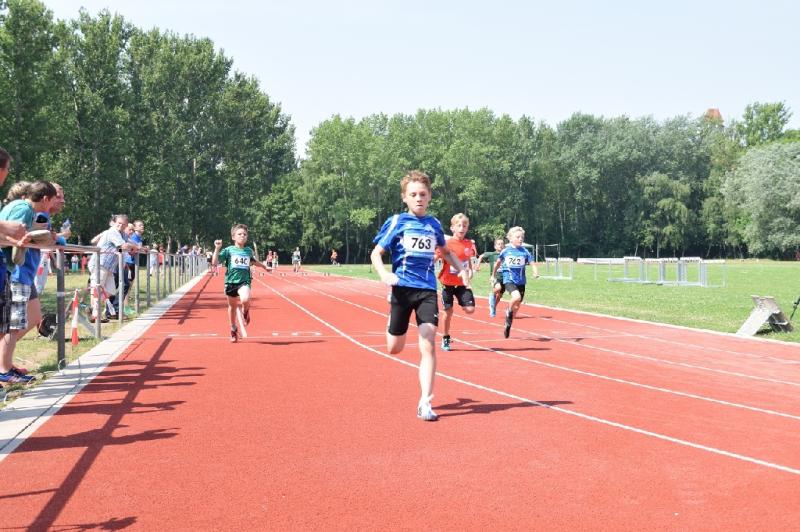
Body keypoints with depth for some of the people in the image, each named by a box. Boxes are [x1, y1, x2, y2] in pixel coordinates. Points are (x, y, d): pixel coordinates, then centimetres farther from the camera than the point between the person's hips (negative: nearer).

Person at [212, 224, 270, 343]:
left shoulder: (249, 251, 7)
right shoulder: (228, 250, -2)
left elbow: (253, 262, 30)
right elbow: (214, 263, -10)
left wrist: (264, 267, 39)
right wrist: (217, 248, -18)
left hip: (244, 281, 0)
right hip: (231, 281, 0)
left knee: (245, 299, -30)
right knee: (232, 306, 13)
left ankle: (245, 311, 8)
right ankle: (233, 330, 34)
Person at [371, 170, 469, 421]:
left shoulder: (434, 224, 8)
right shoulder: (396, 222, -2)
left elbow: (445, 251, 27)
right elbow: (375, 254, -2)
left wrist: (461, 269, 10)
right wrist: (384, 274, -22)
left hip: (428, 290, 2)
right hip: (402, 289, -1)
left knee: (428, 347, -10)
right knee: (395, 348, 10)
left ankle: (425, 403, -4)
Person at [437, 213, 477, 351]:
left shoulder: (469, 244, 1)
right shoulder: (447, 243, -12)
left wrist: (470, 271, 8)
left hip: (462, 283, 3)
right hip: (448, 283, -3)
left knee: (470, 309, -11)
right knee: (448, 312, 4)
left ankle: (461, 303, 24)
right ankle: (445, 339, 22)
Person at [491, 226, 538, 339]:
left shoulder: (525, 252, 0)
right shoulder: (505, 251, -1)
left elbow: (532, 263, -5)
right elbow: (497, 263, 14)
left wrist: (536, 272, -25)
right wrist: (493, 275, 23)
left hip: (521, 282, 3)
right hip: (509, 280, -3)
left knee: (517, 306, 9)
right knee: (516, 297, -31)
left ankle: (508, 325, 29)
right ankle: (508, 311, -1)